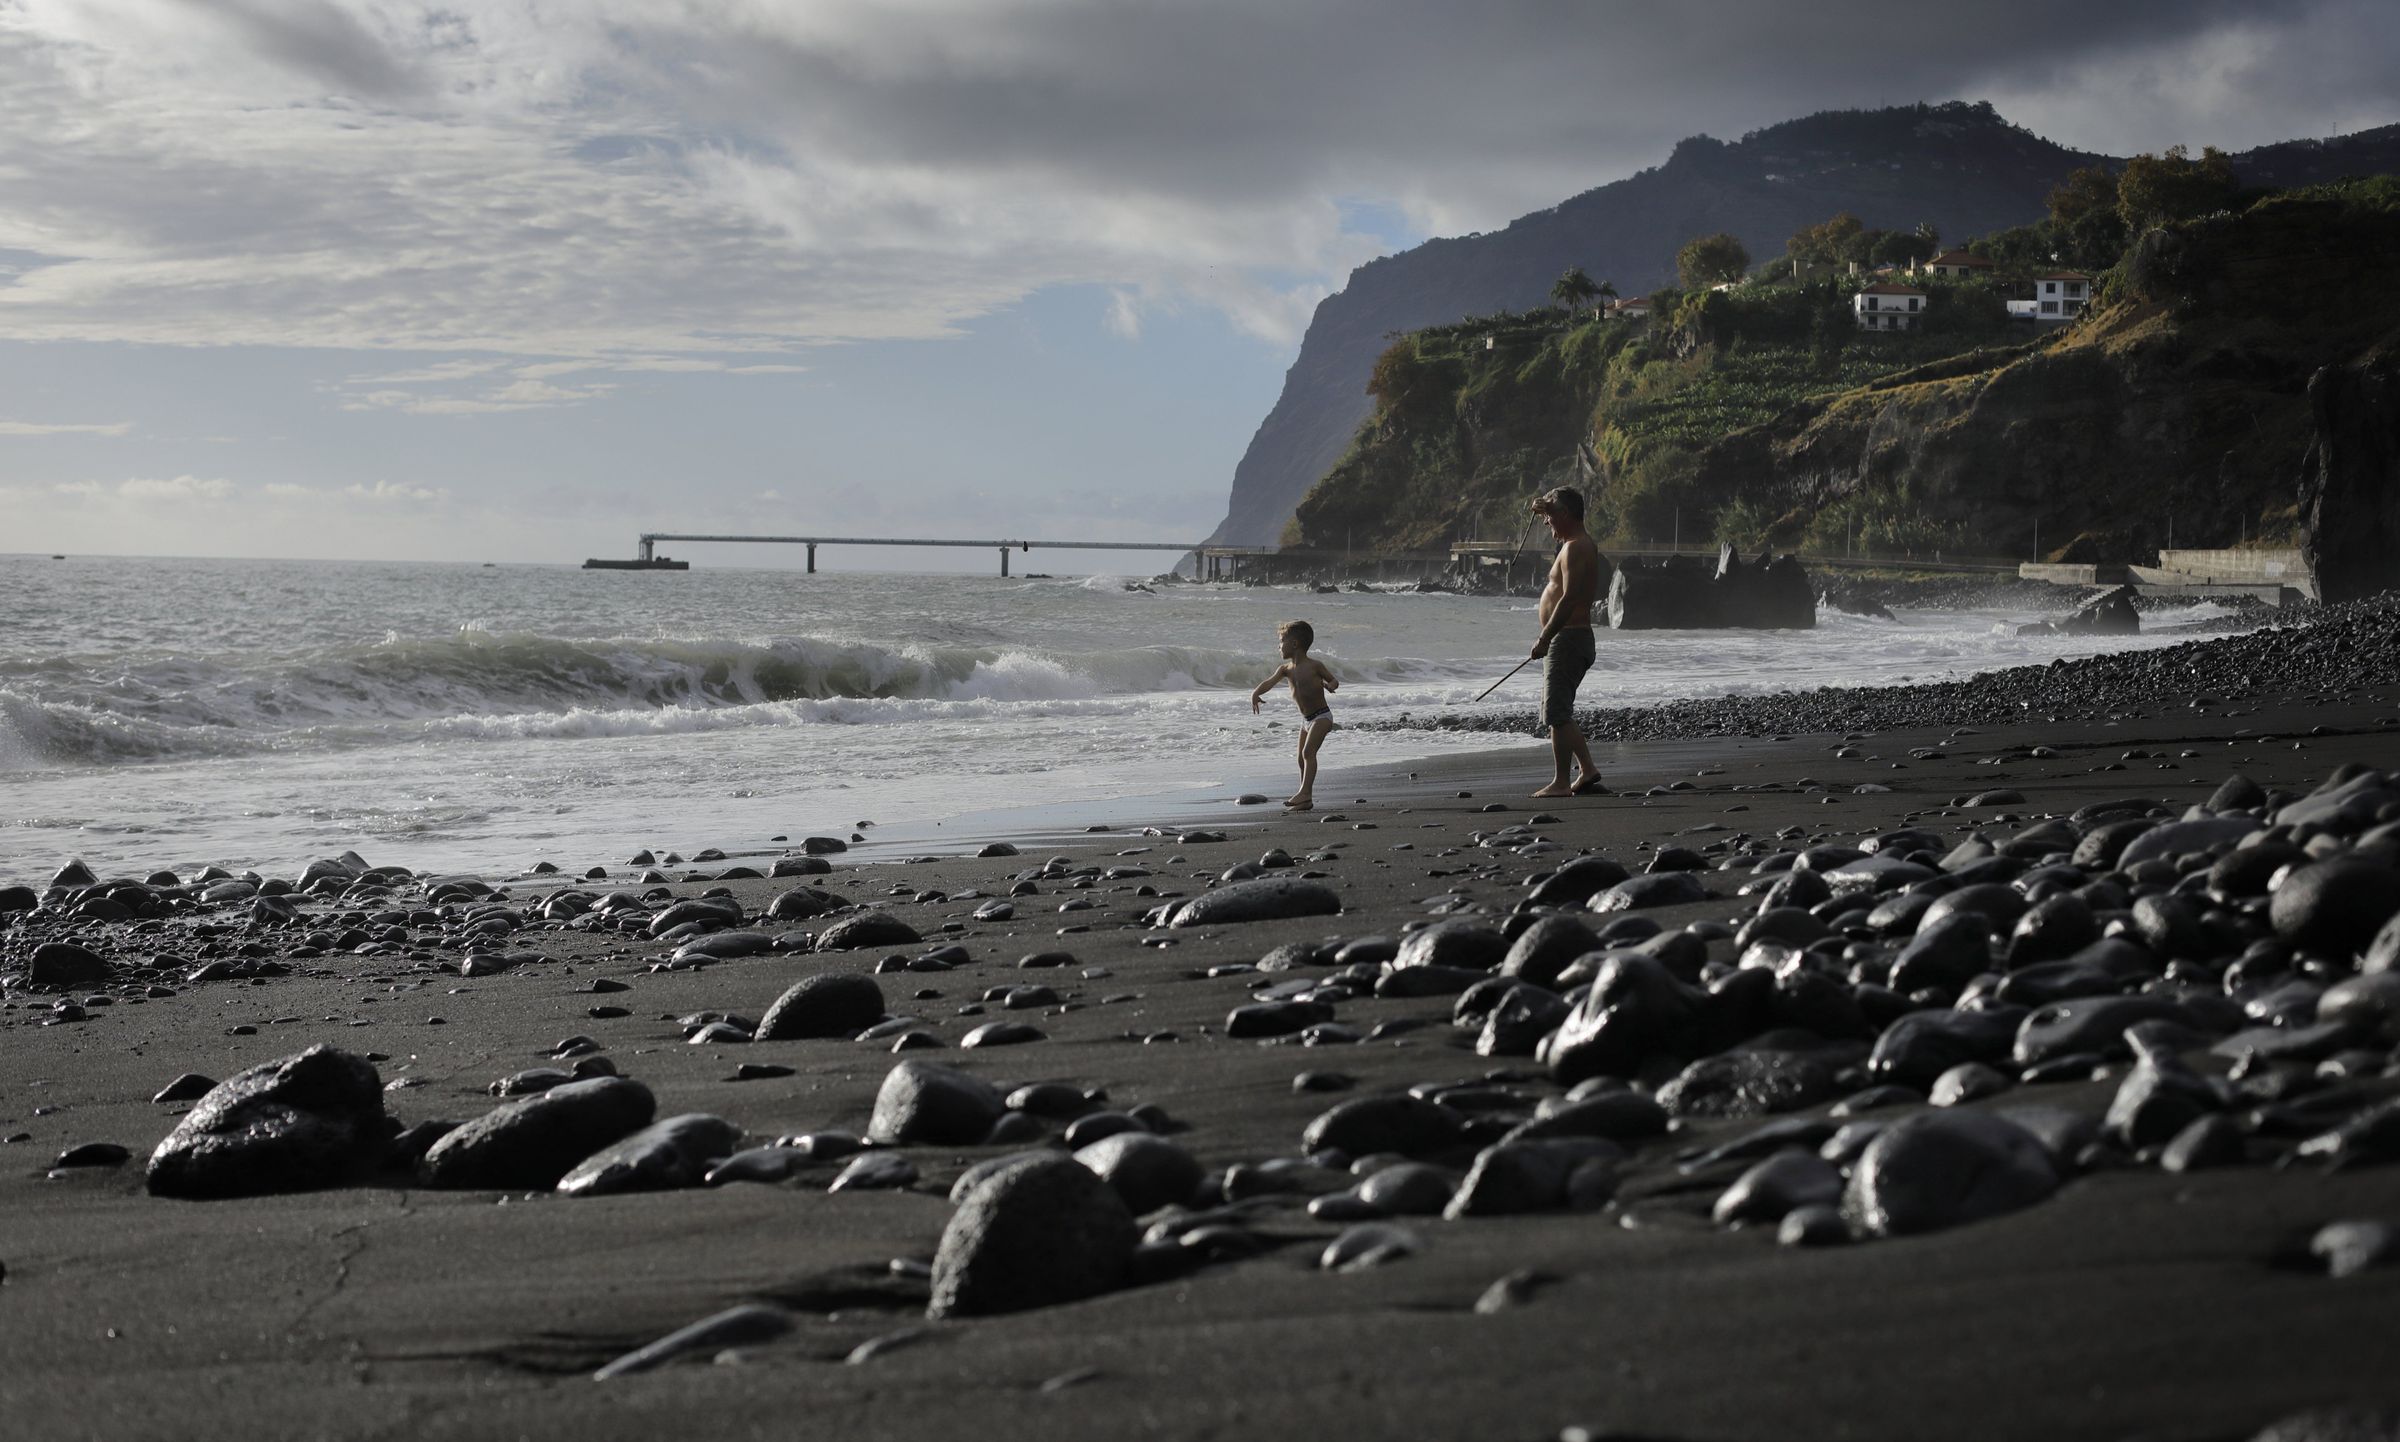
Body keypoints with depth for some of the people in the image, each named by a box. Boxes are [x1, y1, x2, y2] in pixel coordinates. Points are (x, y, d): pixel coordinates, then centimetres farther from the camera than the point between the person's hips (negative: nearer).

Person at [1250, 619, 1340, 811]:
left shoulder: (1315, 666, -12)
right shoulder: (1286, 669, 3)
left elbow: (1335, 680, -1)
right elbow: (1270, 682, -12)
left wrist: (1329, 685, -25)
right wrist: (1255, 693, -31)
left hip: (1322, 716, -7)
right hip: (1306, 719, 7)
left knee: (1308, 751, -24)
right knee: (1302, 759, 9)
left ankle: (1305, 791, -32)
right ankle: (1306, 800, 17)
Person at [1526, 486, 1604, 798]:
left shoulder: (1576, 548, -16)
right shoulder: (1583, 543, 15)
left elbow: (1569, 599, -24)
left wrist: (1544, 639, -23)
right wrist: (1545, 508, 21)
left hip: (1567, 637, -10)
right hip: (1573, 639, 10)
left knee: (1557, 714, -8)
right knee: (1558, 713, 15)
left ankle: (1561, 782, -7)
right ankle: (1587, 769, 14)